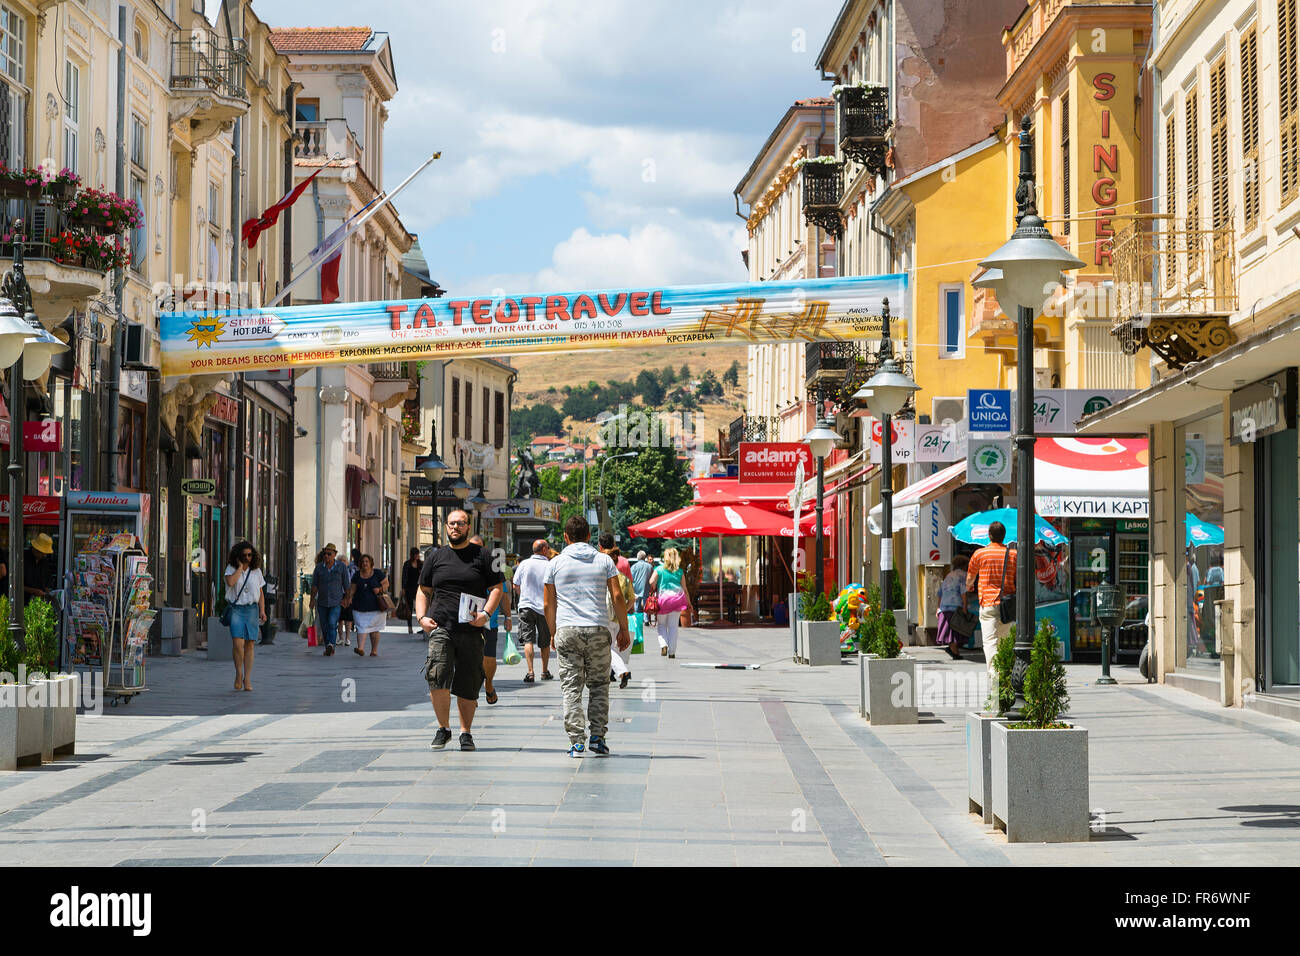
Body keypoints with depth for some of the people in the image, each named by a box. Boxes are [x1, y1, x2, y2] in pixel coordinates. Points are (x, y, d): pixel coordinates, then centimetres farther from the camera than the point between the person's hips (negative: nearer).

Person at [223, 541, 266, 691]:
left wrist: (262, 611, 0)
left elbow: (260, 593, 11)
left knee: (249, 645, 0)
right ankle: (238, 674, 3)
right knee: (238, 643, -17)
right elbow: (230, 582, -21)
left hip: (251, 609, 2)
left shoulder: (256, 570, 7)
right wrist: (240, 567, -13)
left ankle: (247, 680, 4)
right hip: (235, 609, -2)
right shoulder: (231, 568, 0)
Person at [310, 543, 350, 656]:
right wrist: (312, 599, -6)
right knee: (324, 627, 5)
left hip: (337, 602, -3)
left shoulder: (341, 567, -1)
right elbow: (314, 585, 2)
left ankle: (331, 645, -29)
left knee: (332, 623, -21)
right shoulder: (319, 567, 2)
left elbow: (347, 585, 5)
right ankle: (328, 649, 16)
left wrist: (348, 598, 5)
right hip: (322, 602, 3)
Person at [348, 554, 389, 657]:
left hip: (375, 606, -2)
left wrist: (380, 589, -14)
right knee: (361, 627, -11)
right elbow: (353, 588, 10)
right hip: (360, 607, 2)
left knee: (374, 629, 2)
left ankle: (374, 650, 11)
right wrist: (350, 597, -9)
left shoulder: (378, 573, 2)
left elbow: (386, 583, 5)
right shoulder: (357, 575, 8)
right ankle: (360, 648, -21)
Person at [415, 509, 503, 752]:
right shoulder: (435, 556, 14)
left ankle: (465, 733, 16)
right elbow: (423, 590, 19)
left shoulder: (482, 556, 8)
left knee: (468, 686, 2)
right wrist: (422, 617, 2)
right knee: (437, 677, -16)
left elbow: (496, 588, 6)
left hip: (471, 632, 0)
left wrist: (486, 613, -10)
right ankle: (443, 728, 0)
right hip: (440, 628, 1)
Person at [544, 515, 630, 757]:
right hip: (598, 630, 0)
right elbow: (617, 596, 0)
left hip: (567, 630, 0)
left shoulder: (555, 563, 6)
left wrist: (553, 633, 18)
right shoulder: (604, 560, 5)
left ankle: (576, 741, -5)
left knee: (572, 688, 2)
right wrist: (624, 629, 8)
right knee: (599, 685, 12)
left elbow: (549, 604, 6)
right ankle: (597, 735, 4)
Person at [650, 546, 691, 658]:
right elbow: (684, 588, 6)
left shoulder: (659, 569, 1)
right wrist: (689, 603, 14)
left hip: (662, 597, -1)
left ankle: (663, 645, -5)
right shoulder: (680, 571, 6)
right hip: (677, 597, 1)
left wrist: (653, 592, 8)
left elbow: (651, 582, -11)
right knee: (673, 626, 5)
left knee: (662, 625, 15)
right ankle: (672, 651, 4)